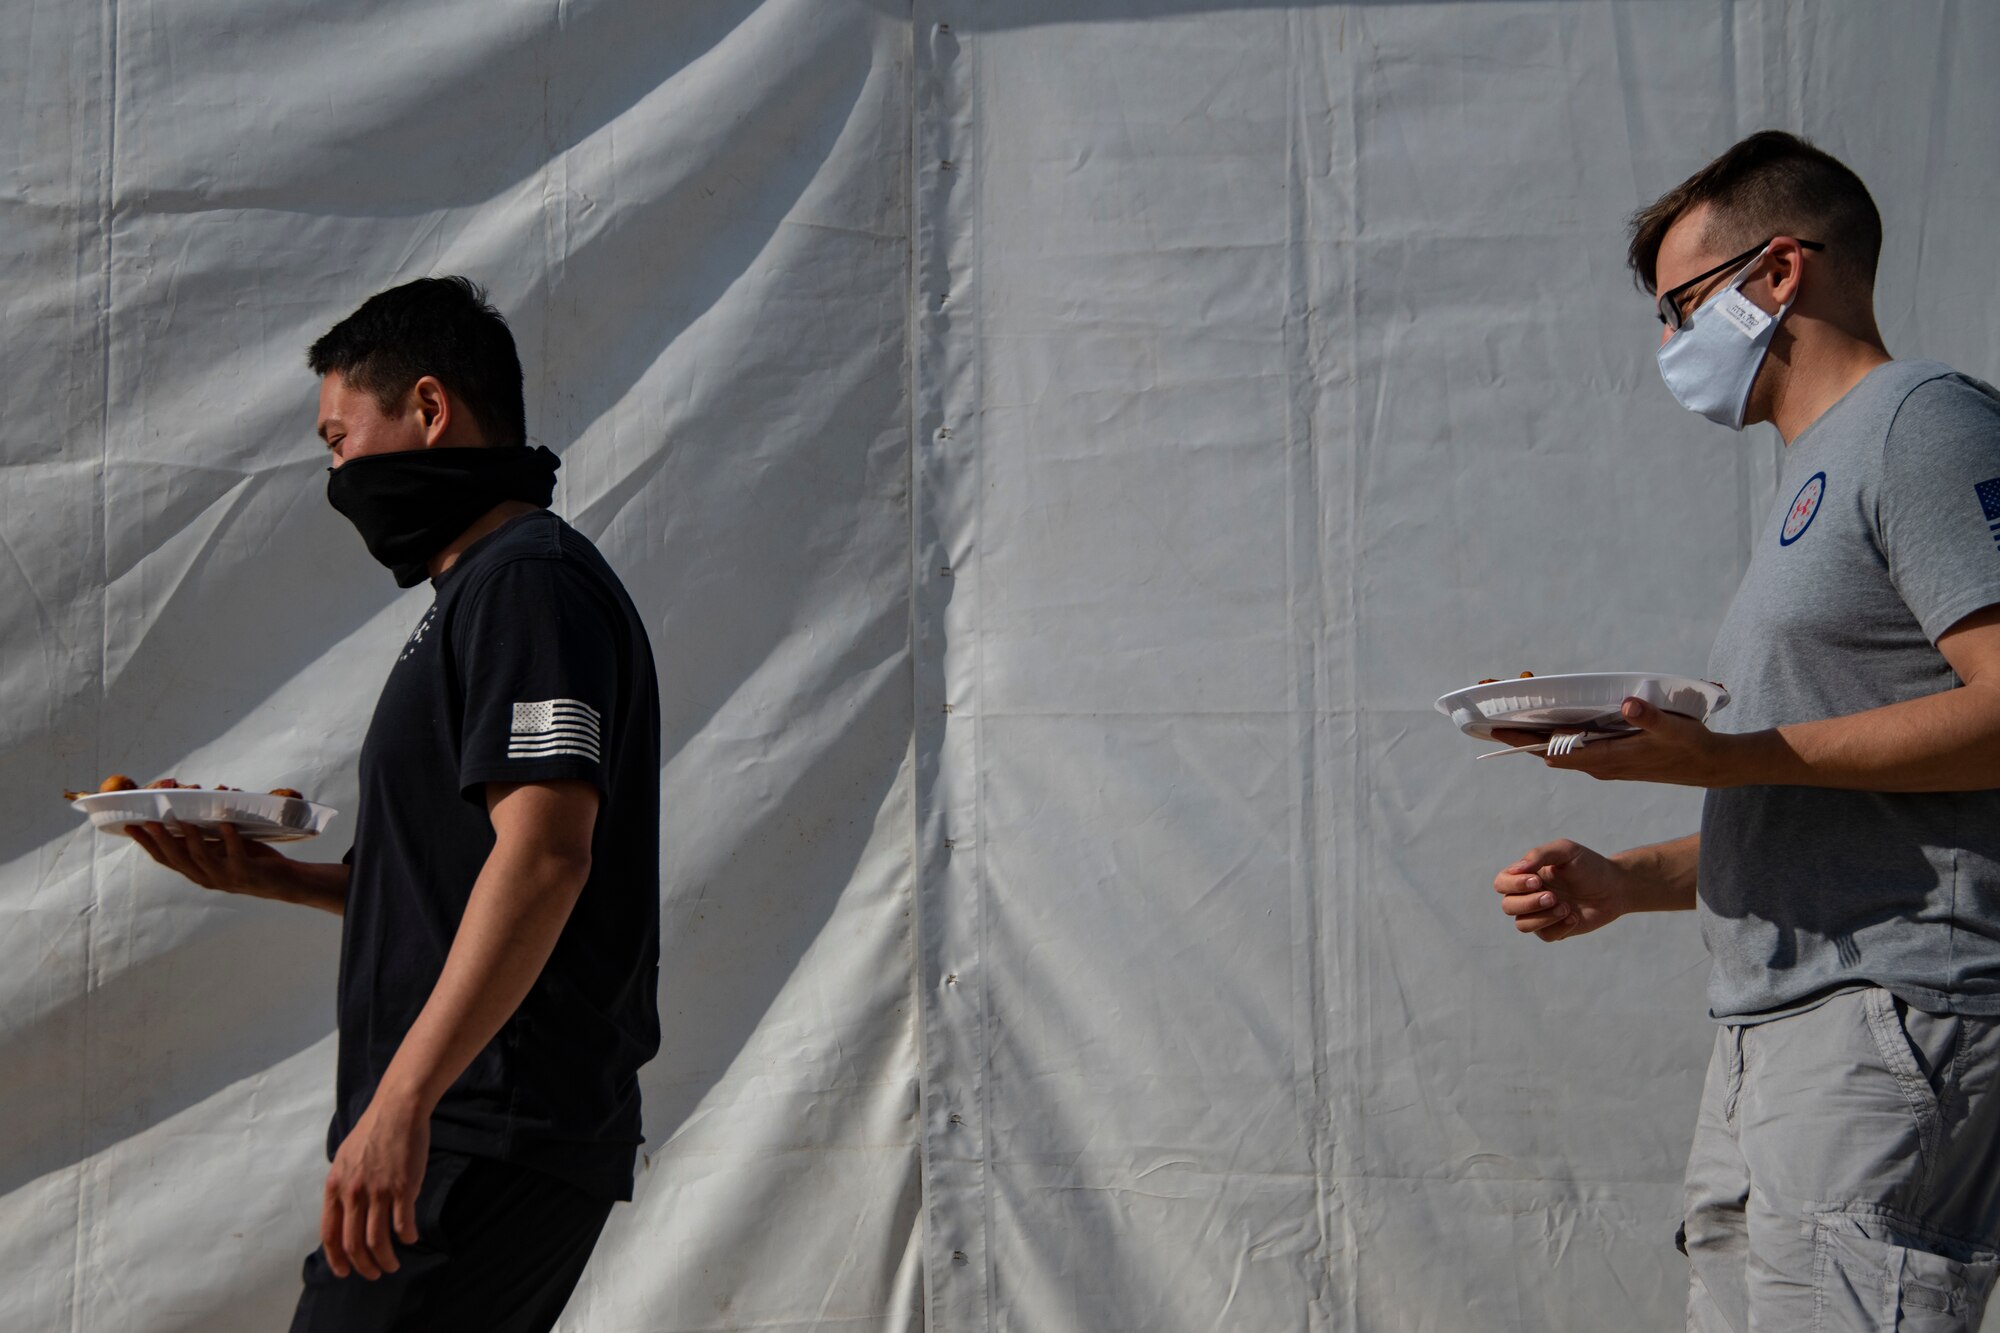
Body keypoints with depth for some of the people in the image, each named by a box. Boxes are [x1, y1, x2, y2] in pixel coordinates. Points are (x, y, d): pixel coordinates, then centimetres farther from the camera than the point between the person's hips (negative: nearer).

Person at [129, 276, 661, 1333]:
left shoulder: (528, 582, -9)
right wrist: (274, 877, 14)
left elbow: (545, 856, -22)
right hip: (475, 1137, 10)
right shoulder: (484, 590, 23)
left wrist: (400, 1099, -27)